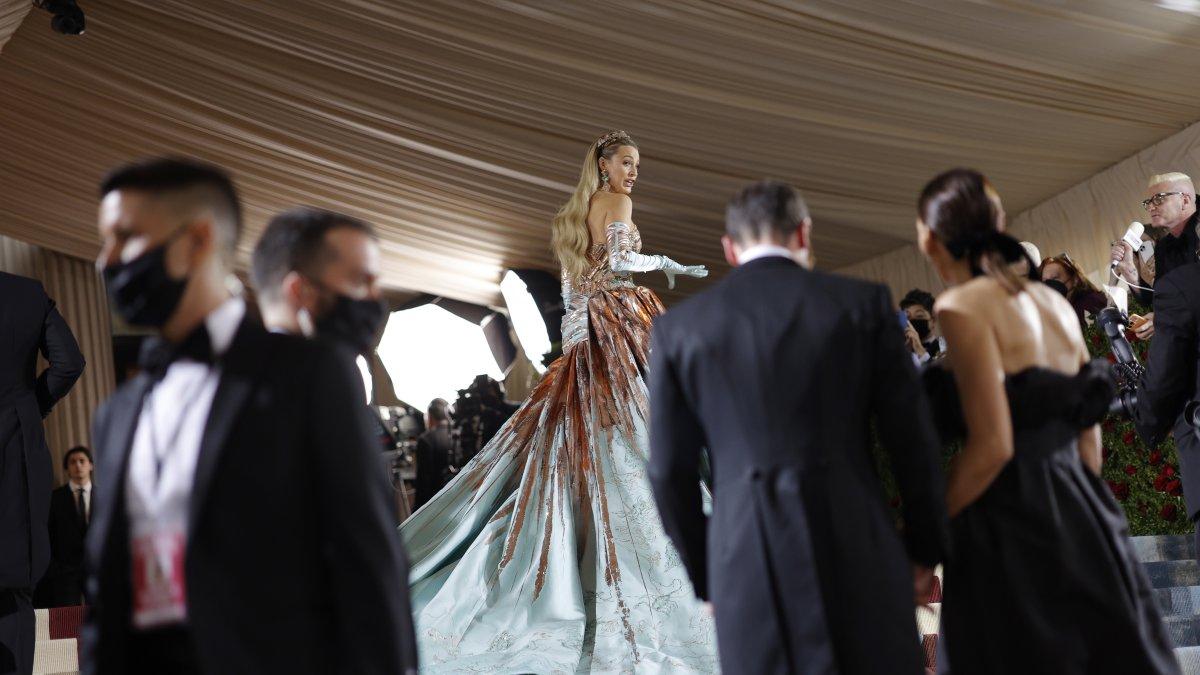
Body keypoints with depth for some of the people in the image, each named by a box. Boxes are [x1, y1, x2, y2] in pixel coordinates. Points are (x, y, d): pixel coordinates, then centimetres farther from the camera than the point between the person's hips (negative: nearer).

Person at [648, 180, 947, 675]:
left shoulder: (678, 326, 5)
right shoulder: (864, 303, 2)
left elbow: (670, 471, 6)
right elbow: (912, 439, 2)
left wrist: (704, 574, 17)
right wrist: (926, 547, 14)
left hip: (746, 561, 1)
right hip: (855, 547, -1)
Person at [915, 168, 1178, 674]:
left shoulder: (962, 307, -10)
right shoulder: (1054, 302, 11)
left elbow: (992, 446, -17)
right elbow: (1088, 432, 14)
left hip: (1012, 533, -7)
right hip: (1084, 518, 7)